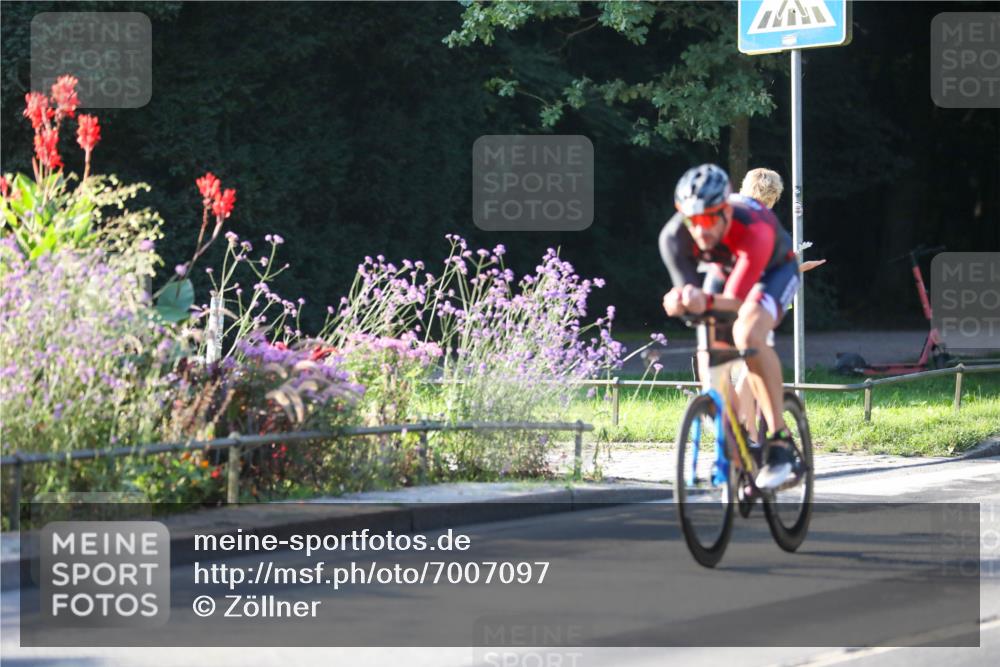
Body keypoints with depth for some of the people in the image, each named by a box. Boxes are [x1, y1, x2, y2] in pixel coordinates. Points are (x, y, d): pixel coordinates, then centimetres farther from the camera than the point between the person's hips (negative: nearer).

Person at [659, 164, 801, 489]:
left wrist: (707, 301, -65)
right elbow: (687, 290, -28)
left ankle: (779, 440, -26)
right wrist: (680, 300, -52)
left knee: (748, 335, -32)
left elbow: (736, 301, -44)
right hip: (723, 270, 5)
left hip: (774, 270, -5)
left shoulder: (754, 230, -41)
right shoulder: (674, 236, -30)